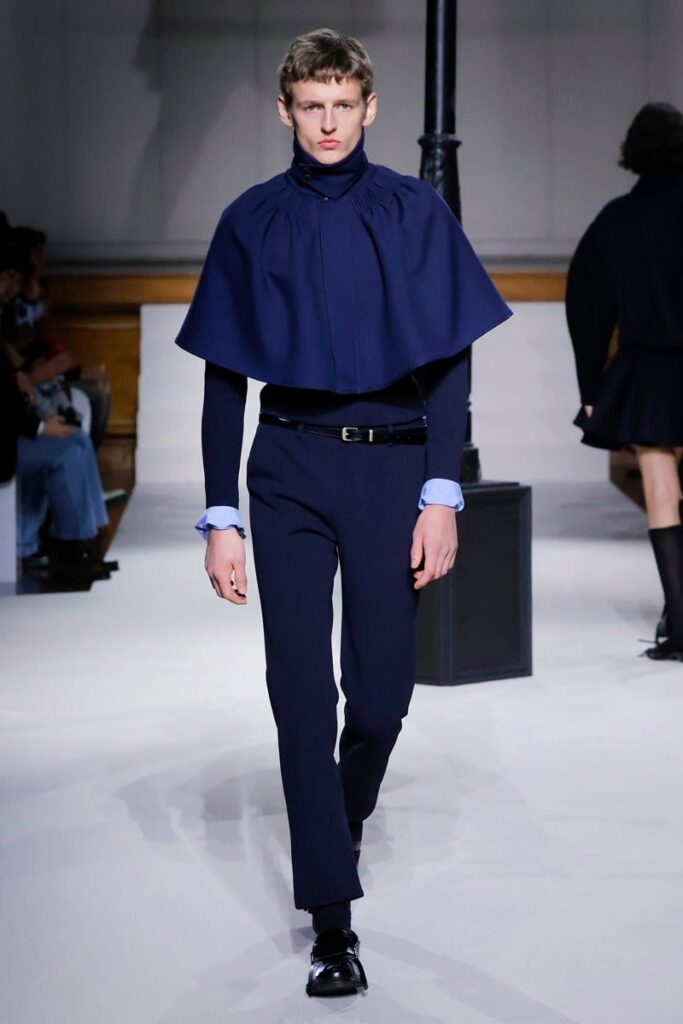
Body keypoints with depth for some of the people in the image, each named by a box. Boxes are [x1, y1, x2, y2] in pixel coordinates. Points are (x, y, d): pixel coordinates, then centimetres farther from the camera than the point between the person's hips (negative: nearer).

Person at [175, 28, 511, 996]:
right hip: (289, 470, 0)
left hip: (392, 467, 0)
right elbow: (224, 377, 6)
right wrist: (221, 516, 0)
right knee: (303, 693, -3)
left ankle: (343, 822, 35)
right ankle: (332, 922, 2)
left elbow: (448, 363, 2)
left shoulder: (413, 212, 4)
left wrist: (441, 494, -7)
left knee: (382, 692, 3)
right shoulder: (252, 222, 6)